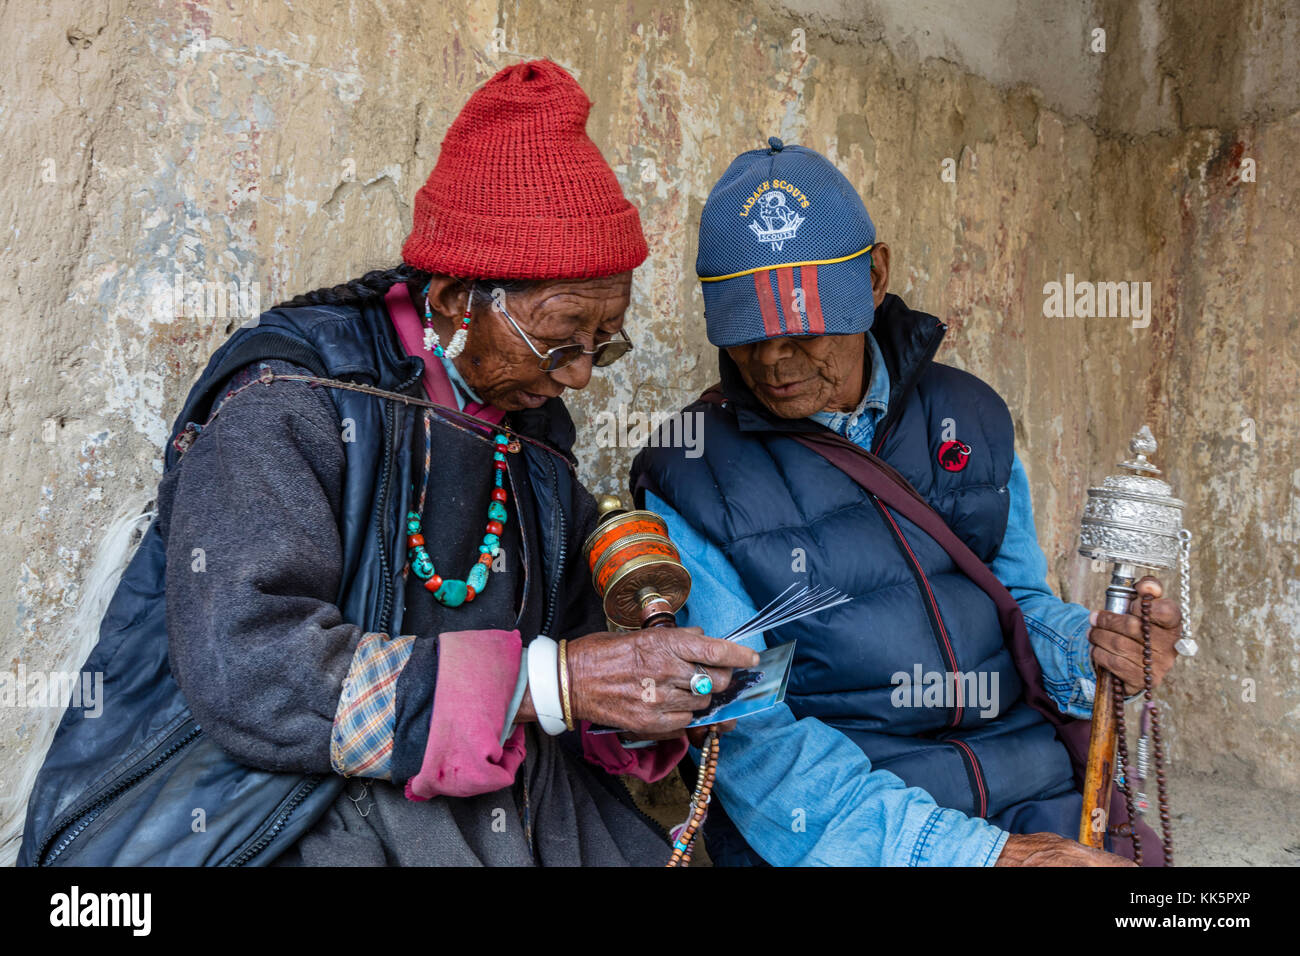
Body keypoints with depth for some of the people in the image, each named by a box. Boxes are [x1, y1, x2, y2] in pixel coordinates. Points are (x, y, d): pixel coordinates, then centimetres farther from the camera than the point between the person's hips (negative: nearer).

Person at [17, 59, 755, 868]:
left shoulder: (536, 436, 10)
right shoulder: (290, 399, -12)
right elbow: (241, 671, -24)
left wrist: (639, 704, -6)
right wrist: (544, 684, -26)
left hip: (502, 818, 4)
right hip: (293, 820, -3)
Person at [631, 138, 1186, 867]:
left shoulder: (970, 415, 7)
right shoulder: (688, 483, -7)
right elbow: (744, 738, -12)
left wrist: (1086, 645, -5)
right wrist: (976, 853, -18)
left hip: (1029, 784, 3)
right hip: (842, 834, -3)